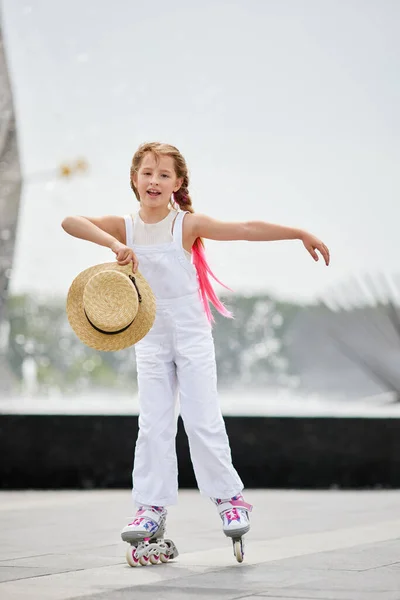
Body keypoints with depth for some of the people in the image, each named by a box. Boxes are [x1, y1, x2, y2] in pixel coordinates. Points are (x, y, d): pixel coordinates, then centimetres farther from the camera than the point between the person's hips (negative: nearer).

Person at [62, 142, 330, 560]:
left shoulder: (187, 225, -11)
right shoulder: (125, 227, -5)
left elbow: (248, 230, -16)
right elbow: (70, 222, -18)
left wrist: (301, 233, -20)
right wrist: (114, 244, -32)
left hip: (191, 335, -2)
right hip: (150, 339, 3)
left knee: (202, 422, -2)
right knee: (153, 425, 3)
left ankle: (229, 498, 11)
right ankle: (151, 508, 7)